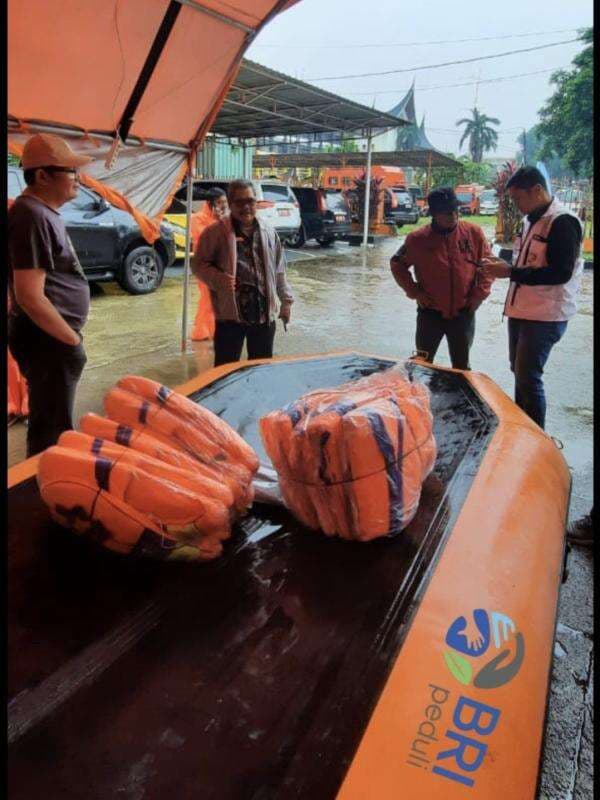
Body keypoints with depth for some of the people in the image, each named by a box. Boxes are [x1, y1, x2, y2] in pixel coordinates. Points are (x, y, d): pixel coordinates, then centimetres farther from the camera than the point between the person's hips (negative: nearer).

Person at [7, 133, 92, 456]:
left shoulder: (43, 212, 13)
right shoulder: (32, 216, -19)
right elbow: (30, 297, -26)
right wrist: (72, 340, -16)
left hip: (51, 337, 10)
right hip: (47, 340, -10)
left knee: (50, 423, 21)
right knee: (52, 430, 1)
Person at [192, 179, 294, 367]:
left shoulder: (269, 232, 10)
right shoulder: (216, 232, -5)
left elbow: (279, 270, 15)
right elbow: (199, 264, -2)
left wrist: (286, 300, 14)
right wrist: (218, 278, -20)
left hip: (264, 313, 4)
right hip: (230, 314, -4)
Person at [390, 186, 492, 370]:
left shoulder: (474, 233, -4)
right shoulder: (417, 238, -7)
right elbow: (397, 264, 5)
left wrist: (479, 294, -2)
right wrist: (414, 291, -3)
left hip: (463, 314, 1)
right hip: (430, 313, 0)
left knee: (461, 367, 12)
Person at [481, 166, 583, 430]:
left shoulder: (563, 222, -15)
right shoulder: (531, 220, 13)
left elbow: (561, 273, -23)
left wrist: (510, 272, -23)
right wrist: (503, 264, 4)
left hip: (546, 316, -9)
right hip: (521, 310, 9)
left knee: (528, 378, -7)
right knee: (519, 372, 16)